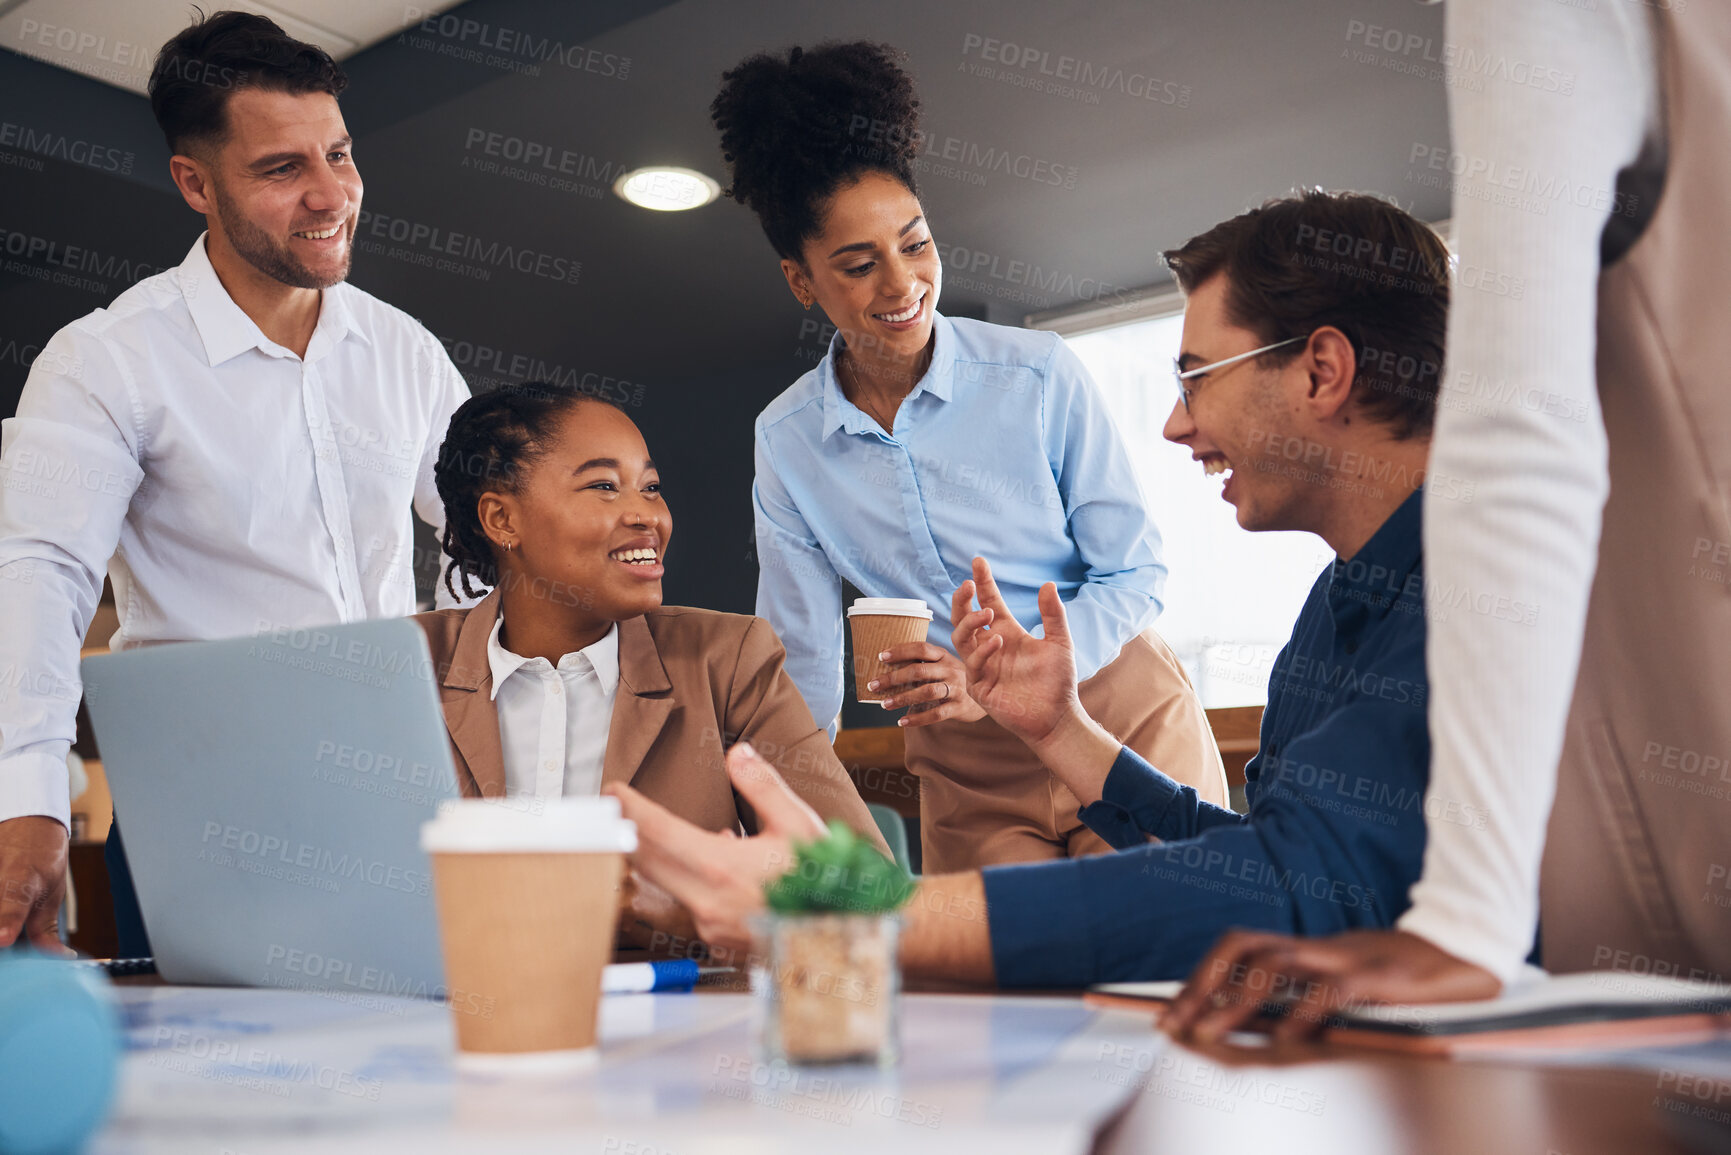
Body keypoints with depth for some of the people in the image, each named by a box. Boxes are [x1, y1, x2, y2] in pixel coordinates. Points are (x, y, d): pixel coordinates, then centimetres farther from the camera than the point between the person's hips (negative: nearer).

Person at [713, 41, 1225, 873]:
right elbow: (801, 657, 3)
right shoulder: (784, 440, -4)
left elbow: (1136, 572, -8)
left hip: (1124, 721, -1)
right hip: (966, 769, 2)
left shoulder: (1042, 377, -12)